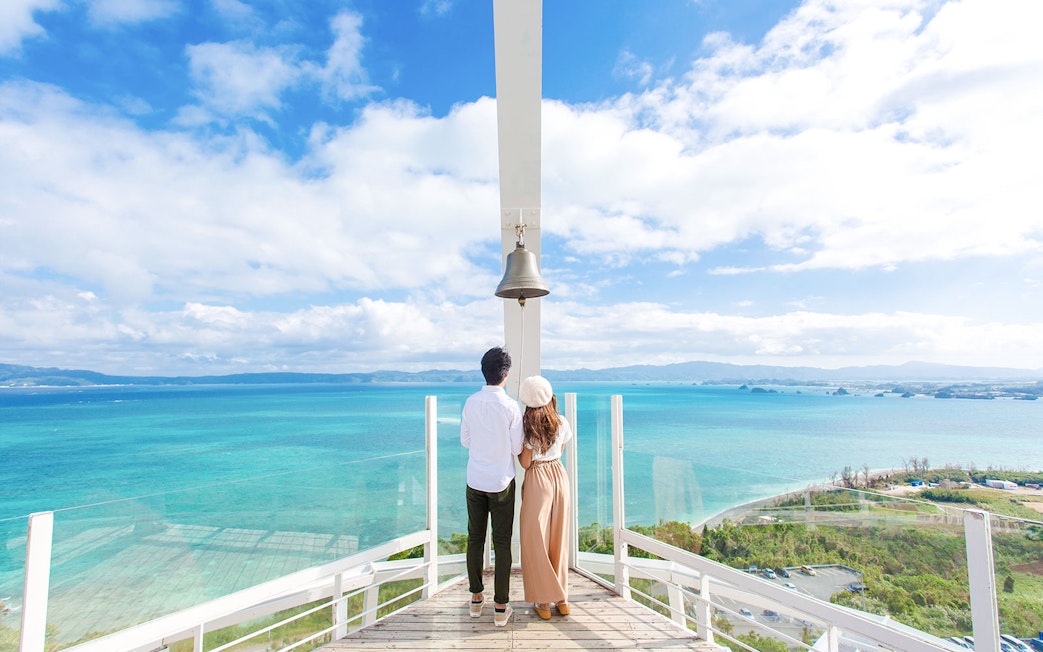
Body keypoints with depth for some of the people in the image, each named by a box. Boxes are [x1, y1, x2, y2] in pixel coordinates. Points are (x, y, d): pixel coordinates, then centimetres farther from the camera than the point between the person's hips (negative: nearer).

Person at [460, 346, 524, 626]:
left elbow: (465, 440, 4)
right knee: (502, 543, 8)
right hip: (501, 482, -3)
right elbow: (517, 449, -9)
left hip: (475, 480, 3)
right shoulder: (511, 406, -16)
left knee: (475, 539, 16)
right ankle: (500, 608, 18)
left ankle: (476, 598, 31)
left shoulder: (470, 402, -6)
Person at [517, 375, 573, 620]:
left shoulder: (527, 427, -15)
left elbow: (525, 463, -10)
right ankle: (561, 598, 26)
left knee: (536, 540, 9)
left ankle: (544, 601, 18)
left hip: (537, 481, -4)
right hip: (559, 475, 5)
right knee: (559, 538, 15)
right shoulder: (562, 424, -2)